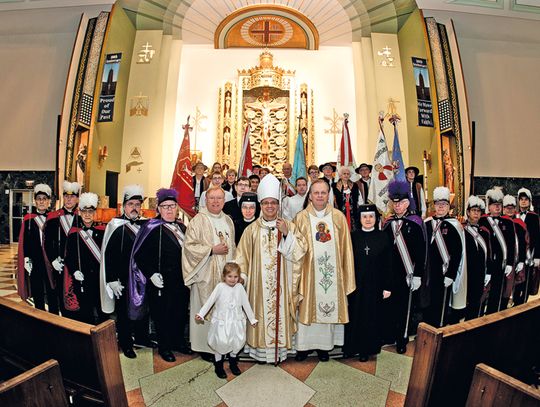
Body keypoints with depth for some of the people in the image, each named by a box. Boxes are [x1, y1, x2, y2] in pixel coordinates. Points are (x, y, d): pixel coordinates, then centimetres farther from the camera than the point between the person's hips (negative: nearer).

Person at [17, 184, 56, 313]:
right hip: (34, 262, 1)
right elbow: (24, 242, 3)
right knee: (38, 295, 8)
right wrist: (26, 260, -6)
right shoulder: (28, 219, 3)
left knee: (52, 294, 4)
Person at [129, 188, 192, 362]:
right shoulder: (153, 228, -11)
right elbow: (140, 255, -13)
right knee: (163, 315, 7)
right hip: (162, 282, -6)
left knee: (181, 313, 16)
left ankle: (178, 341, 36)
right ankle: (164, 347, 26)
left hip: (182, 281, 6)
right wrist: (151, 274, -19)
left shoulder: (182, 227, 7)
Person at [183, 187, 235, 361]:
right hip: (206, 275, -5)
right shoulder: (198, 220, -6)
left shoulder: (228, 221, 12)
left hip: (226, 274, 5)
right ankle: (205, 346, 18)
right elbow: (189, 246, -11)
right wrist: (212, 250, -16)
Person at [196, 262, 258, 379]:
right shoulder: (220, 287, -9)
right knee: (220, 343, -2)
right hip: (221, 321, -2)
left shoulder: (240, 287, -1)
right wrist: (200, 314, -12)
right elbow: (210, 301, -6)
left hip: (236, 321, 3)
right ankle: (218, 365, 22)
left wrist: (252, 319, 11)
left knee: (237, 342, 3)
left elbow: (246, 304, 6)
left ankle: (233, 363, 30)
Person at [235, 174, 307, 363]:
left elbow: (299, 251, -5)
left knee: (280, 312, 5)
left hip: (281, 283, 0)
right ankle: (260, 349, 20)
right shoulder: (252, 229, 3)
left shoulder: (288, 226, 3)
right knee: (260, 313, 5)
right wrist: (241, 275, -5)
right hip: (259, 282, 0)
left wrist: (286, 233, -16)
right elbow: (243, 255, 4)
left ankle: (279, 349, 20)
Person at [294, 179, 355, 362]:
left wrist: (346, 274, 2)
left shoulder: (339, 217, 1)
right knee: (307, 307, 6)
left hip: (332, 271, 1)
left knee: (329, 306, 8)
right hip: (309, 270, -1)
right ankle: (305, 344, 21)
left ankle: (324, 345, 24)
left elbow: (345, 247, 3)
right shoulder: (301, 218, -1)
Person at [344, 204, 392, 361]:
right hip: (355, 283, 1)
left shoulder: (383, 237, -1)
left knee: (371, 317, 9)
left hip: (374, 285, 0)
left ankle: (366, 349, 25)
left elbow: (388, 264, -1)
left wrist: (387, 287, -4)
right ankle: (351, 347, 24)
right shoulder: (353, 237, 0)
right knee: (354, 316, 8)